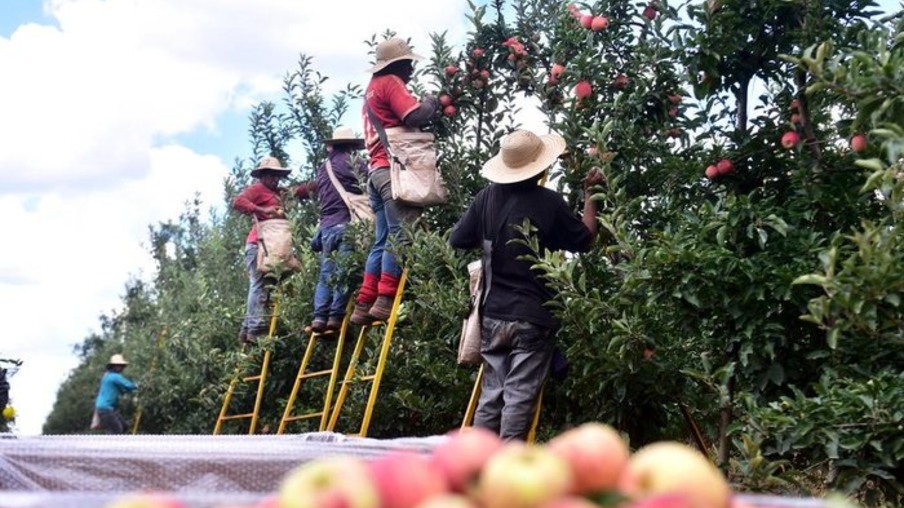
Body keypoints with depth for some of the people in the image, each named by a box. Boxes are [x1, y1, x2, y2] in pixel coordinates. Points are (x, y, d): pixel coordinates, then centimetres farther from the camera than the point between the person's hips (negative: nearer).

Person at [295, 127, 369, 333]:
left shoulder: (323, 168, 21)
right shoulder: (354, 161, 1)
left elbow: (314, 188, 22)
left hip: (326, 225, 6)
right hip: (347, 224, -6)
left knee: (326, 273, 7)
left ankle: (319, 316, -2)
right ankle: (336, 316, -14)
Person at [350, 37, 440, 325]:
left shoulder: (373, 88, 29)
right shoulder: (390, 83, -1)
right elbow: (415, 116, -14)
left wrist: (424, 106, 17)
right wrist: (431, 103, 4)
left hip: (377, 170, 10)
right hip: (394, 169, -9)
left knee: (382, 240, 8)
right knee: (399, 235, -13)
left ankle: (364, 305, 4)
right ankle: (385, 301, -18)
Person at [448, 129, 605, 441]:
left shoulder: (487, 197, 0)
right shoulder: (548, 202, -10)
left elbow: (457, 240, 9)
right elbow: (584, 239, 2)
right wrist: (590, 194, 12)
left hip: (493, 315, 4)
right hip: (534, 318, -4)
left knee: (491, 394, 11)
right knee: (520, 398, 0)